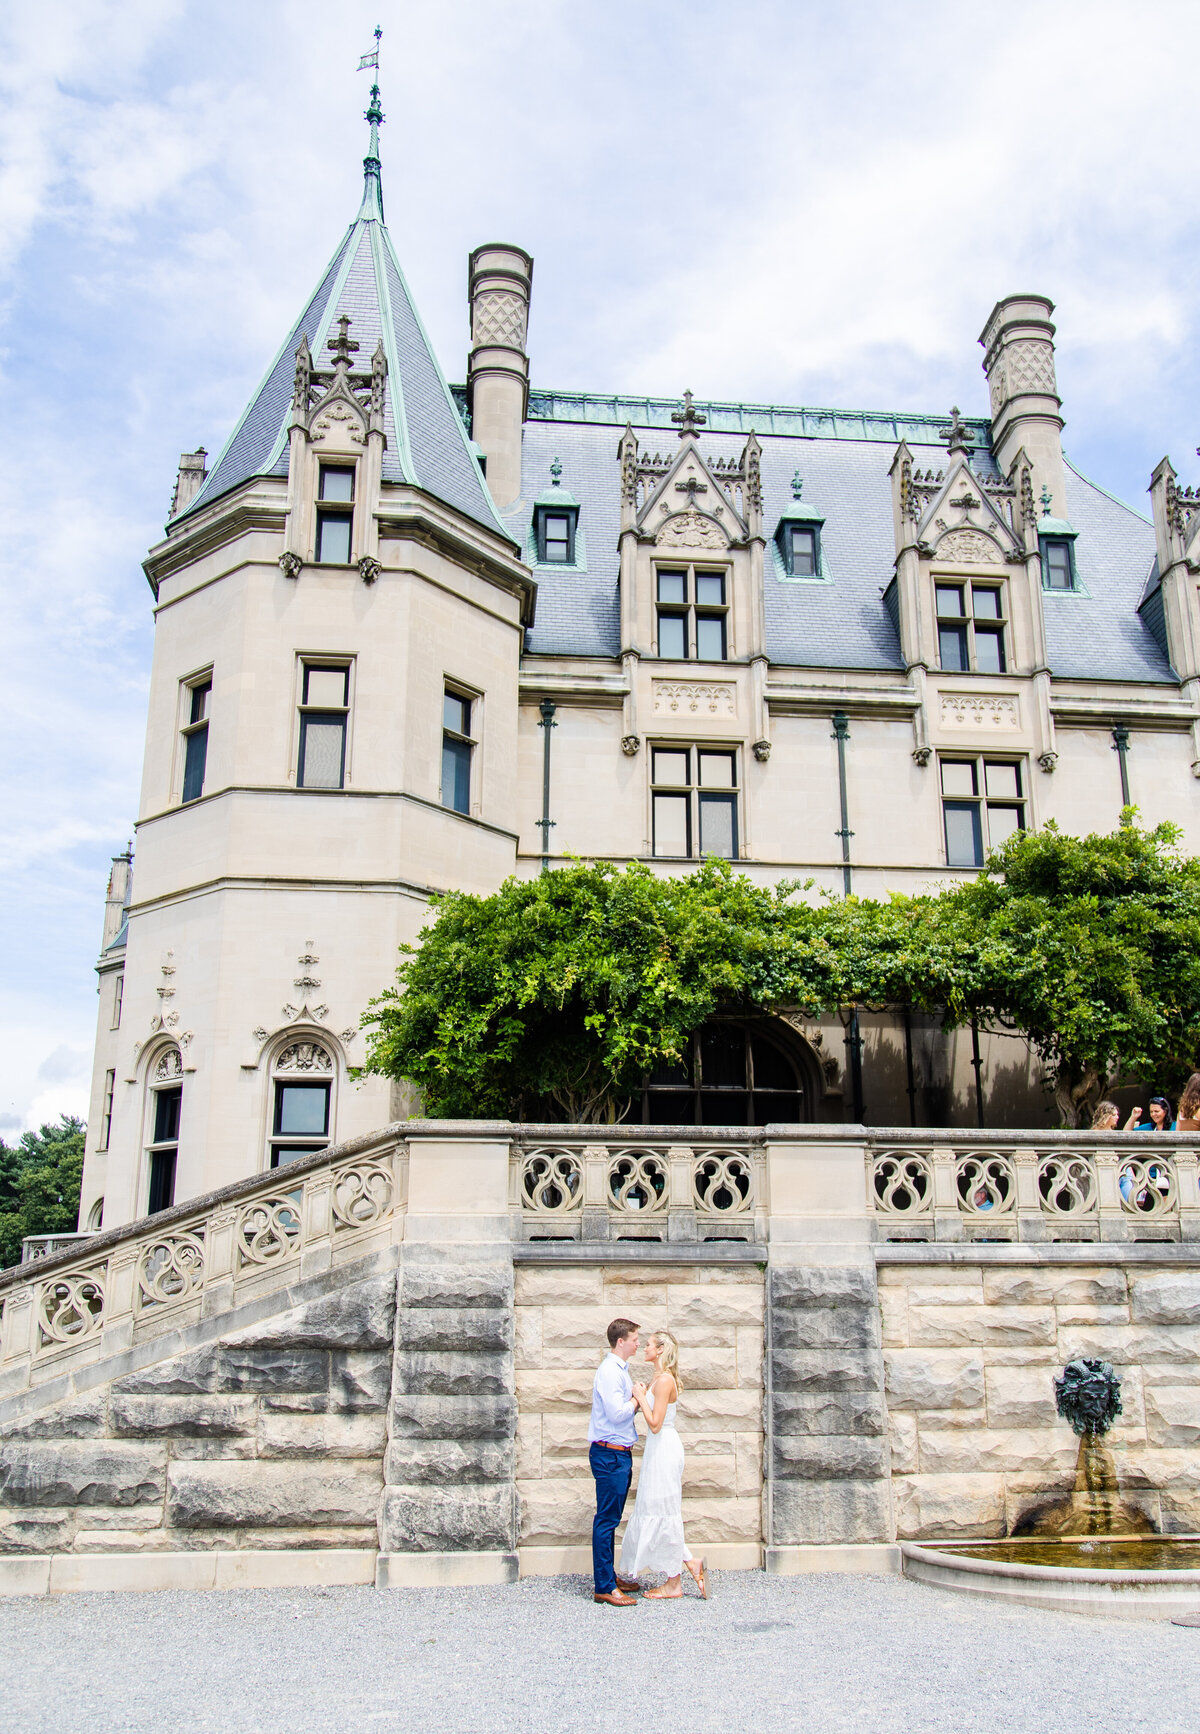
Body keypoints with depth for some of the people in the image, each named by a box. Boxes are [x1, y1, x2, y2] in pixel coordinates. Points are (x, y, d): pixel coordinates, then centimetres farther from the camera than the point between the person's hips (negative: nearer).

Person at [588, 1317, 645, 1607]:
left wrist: (636, 1398, 3)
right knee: (606, 1520, -6)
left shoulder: (620, 1369, 15)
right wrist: (637, 1398, -9)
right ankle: (604, 1587, -2)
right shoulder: (609, 1371, -17)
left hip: (620, 1453, 10)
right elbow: (617, 1413, -24)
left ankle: (609, 1578, 23)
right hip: (609, 1454, -10)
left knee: (611, 1519, 15)